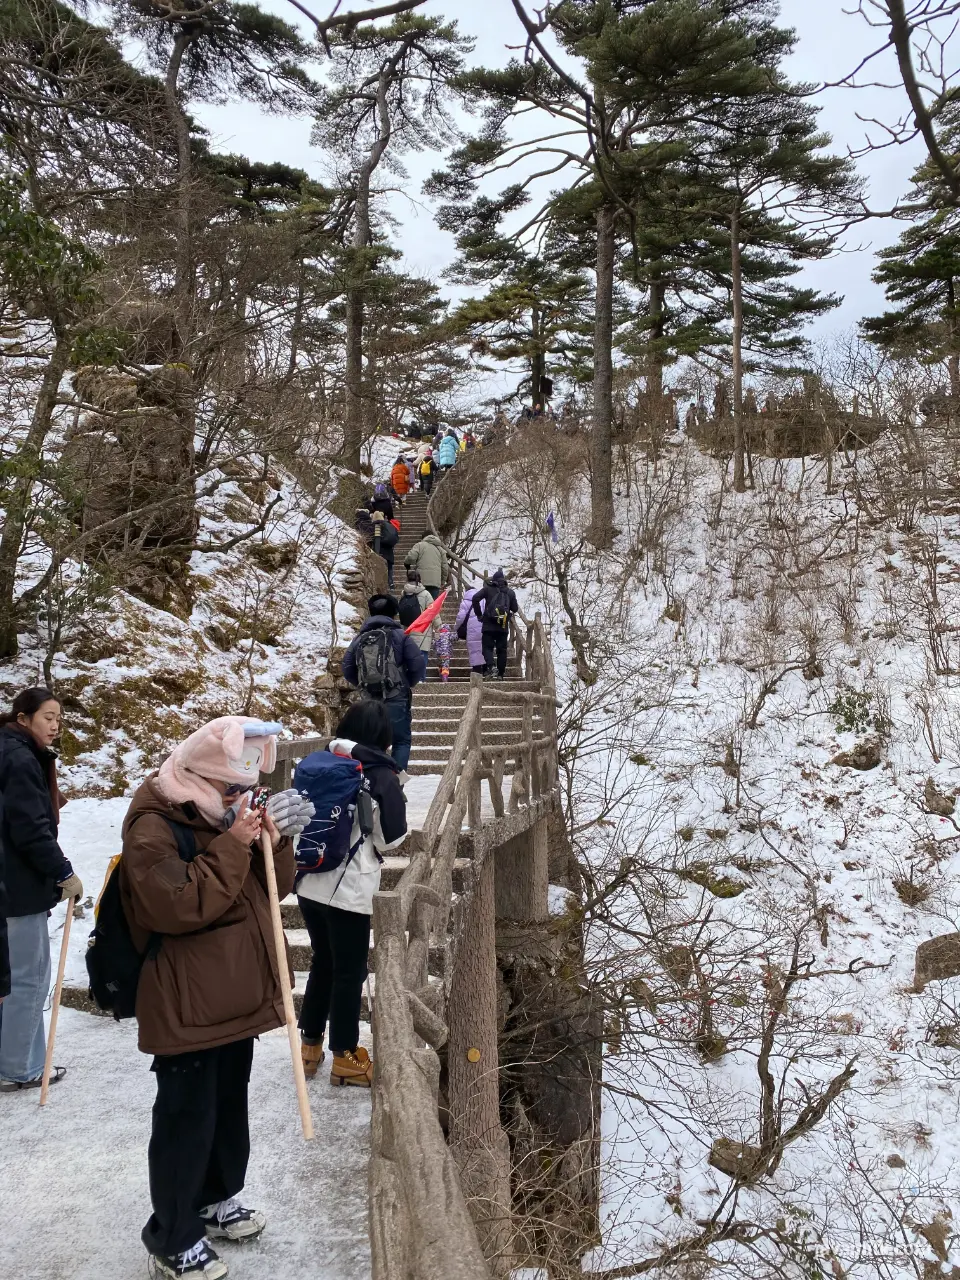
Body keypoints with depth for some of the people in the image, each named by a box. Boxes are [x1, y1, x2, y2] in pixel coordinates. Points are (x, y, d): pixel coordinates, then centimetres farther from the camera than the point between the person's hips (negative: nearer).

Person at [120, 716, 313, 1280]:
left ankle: (217, 1201, 40)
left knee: (229, 1107, 21)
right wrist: (231, 847, -28)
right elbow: (178, 906, -28)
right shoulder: (154, 826, -18)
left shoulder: (228, 814, 8)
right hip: (186, 1008, -8)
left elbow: (274, 888, 9)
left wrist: (275, 840, -10)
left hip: (236, 997, 8)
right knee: (187, 1118, 4)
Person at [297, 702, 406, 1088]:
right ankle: (345, 1058, 20)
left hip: (309, 882, 6)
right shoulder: (381, 776, -11)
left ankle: (310, 1046, 31)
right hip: (349, 889, -5)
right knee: (349, 972, 9)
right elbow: (391, 839, -8)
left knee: (322, 963, 21)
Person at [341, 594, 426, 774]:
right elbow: (418, 663, -9)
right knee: (402, 739, 4)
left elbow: (346, 668, 9)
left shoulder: (360, 638, 8)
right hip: (397, 698, -3)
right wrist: (409, 683, 8)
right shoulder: (400, 635, -3)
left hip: (370, 698, 3)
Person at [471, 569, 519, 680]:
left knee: (487, 646, 2)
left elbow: (475, 599, -10)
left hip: (489, 625, -2)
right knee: (502, 649, 9)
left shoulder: (488, 589, 1)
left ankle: (490, 666, -23)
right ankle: (501, 673, 11)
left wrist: (479, 614, 0)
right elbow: (515, 609, 10)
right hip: (503, 626, 2)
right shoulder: (510, 592, 9)